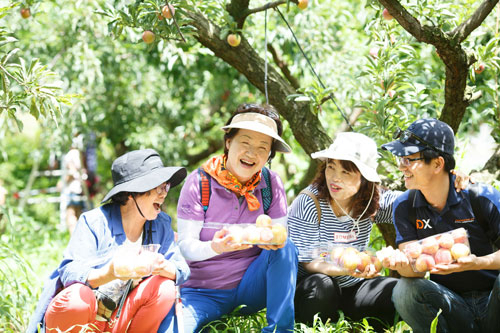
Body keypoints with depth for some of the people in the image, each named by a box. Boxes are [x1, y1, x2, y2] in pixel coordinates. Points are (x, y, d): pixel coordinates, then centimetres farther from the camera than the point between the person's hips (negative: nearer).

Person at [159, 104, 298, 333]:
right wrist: (214, 247, -36)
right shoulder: (199, 182, -9)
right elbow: (185, 246, -13)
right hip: (204, 291, -3)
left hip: (252, 286, 3)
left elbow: (280, 235, -4)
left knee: (285, 249, -25)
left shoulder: (271, 183, -3)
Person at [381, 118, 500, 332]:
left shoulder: (482, 198, -10)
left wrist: (477, 263, -30)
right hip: (451, 304, 3)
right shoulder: (405, 207, -1)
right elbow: (415, 269, -9)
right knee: (404, 291, -26)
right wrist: (401, 262, -32)